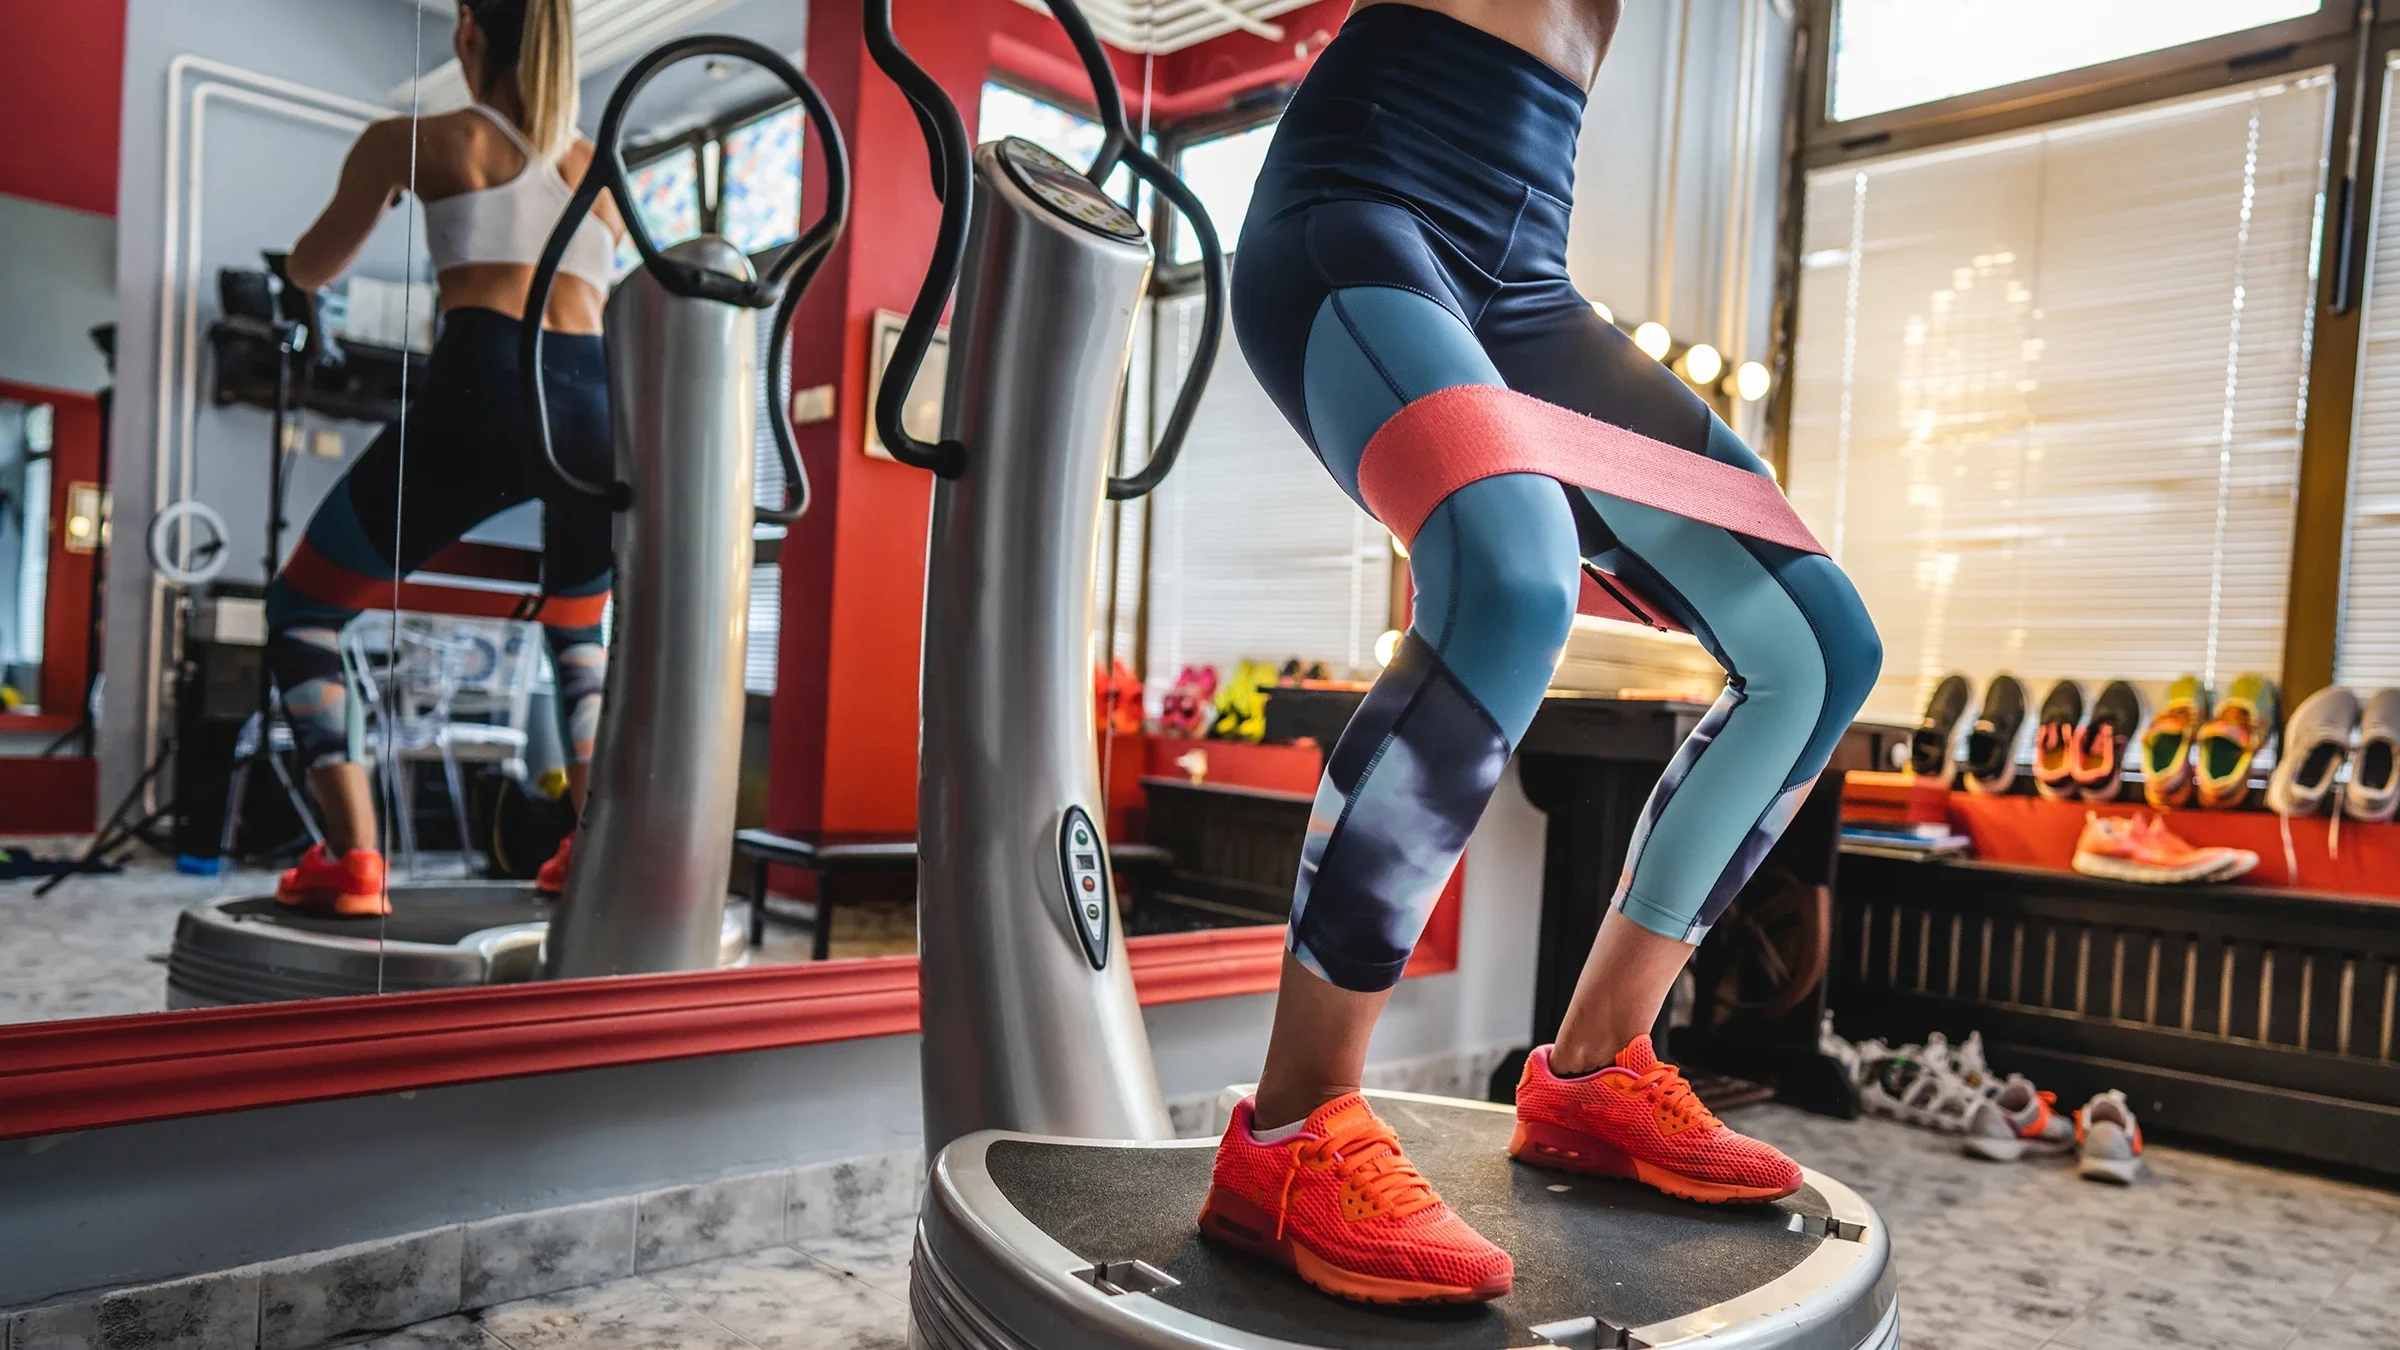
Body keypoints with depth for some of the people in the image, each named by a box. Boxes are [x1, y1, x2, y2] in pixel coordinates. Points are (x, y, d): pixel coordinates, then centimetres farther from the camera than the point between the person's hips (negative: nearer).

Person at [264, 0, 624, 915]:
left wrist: (384, 189, 49)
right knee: (577, 631, 30)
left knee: (300, 611, 15)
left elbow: (308, 272, 29)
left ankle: (350, 857, 0)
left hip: (483, 395, -4)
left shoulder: (415, 140, 17)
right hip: (602, 407, 4)